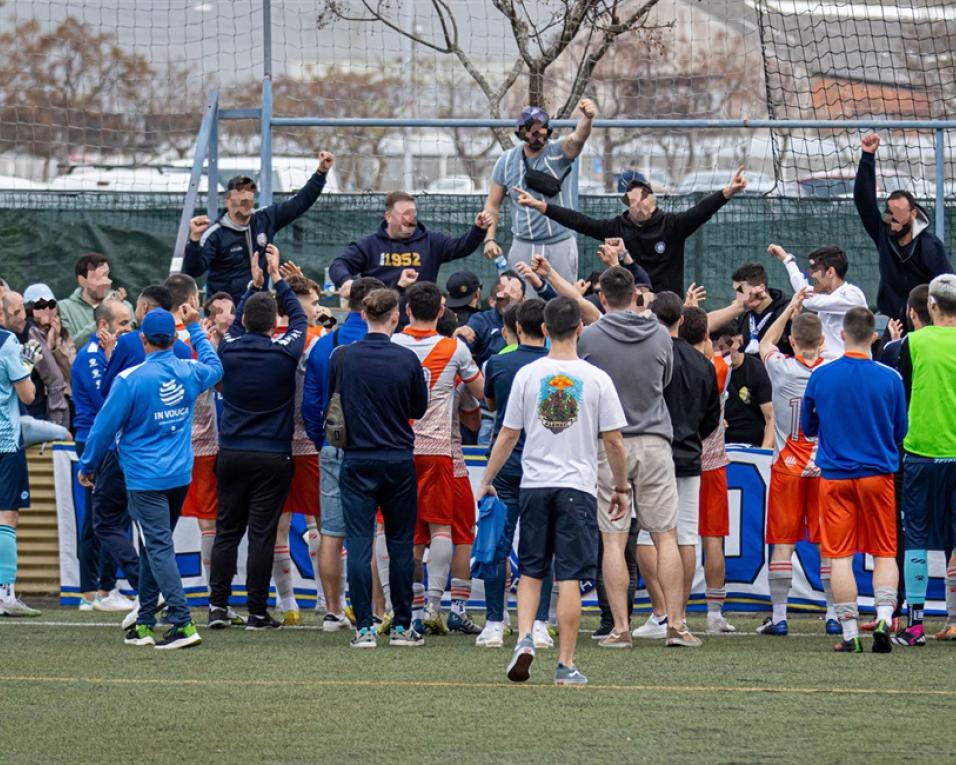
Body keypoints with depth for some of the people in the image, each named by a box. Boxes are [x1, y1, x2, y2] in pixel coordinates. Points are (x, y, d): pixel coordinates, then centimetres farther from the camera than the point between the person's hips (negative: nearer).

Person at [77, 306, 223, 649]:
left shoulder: (130, 379, -15)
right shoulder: (189, 373, 1)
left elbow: (105, 426, -8)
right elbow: (215, 367, 26)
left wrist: (87, 466, 6)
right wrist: (196, 328, 34)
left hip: (145, 478, -6)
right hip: (180, 475, 6)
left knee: (159, 548, -9)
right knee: (154, 546, 17)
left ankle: (183, 624, -19)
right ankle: (145, 623, 22)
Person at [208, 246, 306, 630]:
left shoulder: (230, 349, -2)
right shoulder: (284, 352, -8)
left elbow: (238, 322, 22)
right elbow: (299, 317, 12)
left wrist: (255, 283, 28)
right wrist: (276, 277, 20)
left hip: (231, 454, 2)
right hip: (272, 457, -2)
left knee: (227, 530, 9)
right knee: (262, 533, -2)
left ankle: (218, 606, 6)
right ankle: (257, 611, -2)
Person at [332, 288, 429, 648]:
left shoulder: (341, 357, -6)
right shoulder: (407, 359, -7)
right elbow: (420, 409, 5)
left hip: (356, 461, 0)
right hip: (399, 462, 0)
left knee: (359, 544, 1)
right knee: (401, 544, 9)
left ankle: (364, 628, -4)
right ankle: (402, 627, 12)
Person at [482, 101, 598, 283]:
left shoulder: (558, 152, -6)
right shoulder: (507, 161, 1)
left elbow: (577, 139, -29)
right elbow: (493, 203, 8)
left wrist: (587, 118, -51)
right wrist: (489, 239, -3)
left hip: (560, 245, -2)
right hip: (523, 246, 2)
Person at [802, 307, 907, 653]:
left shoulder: (820, 376, -4)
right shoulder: (890, 378, -6)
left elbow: (808, 427, 9)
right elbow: (900, 431, 7)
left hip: (834, 476, 0)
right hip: (878, 474, 0)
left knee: (839, 555, 2)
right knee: (884, 552, 9)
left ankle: (850, 634, -2)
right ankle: (883, 618, -9)